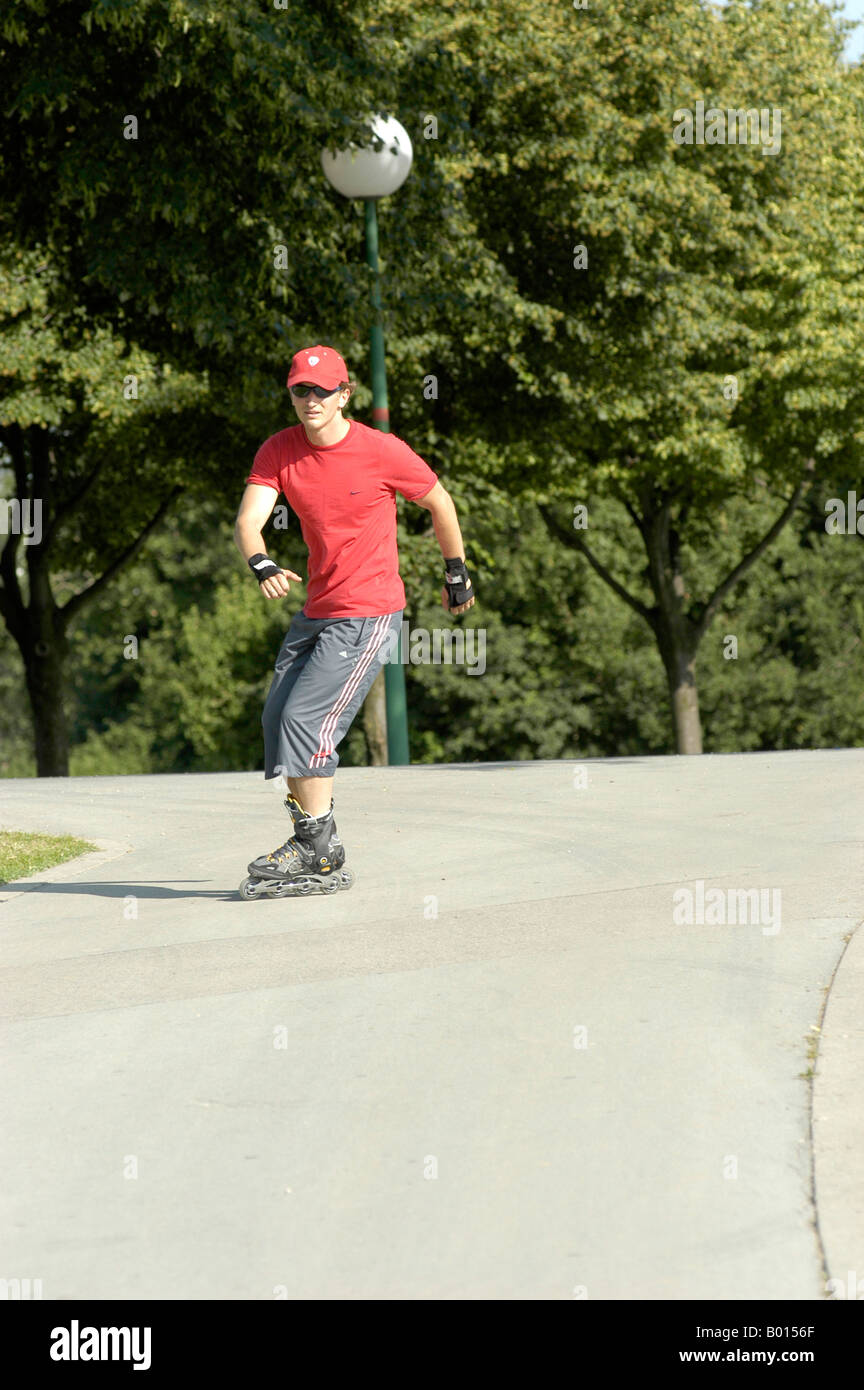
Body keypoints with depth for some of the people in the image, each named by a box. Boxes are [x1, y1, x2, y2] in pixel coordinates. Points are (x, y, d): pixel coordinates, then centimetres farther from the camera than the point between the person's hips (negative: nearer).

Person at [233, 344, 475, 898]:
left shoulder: (382, 451, -12)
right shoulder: (279, 451, -1)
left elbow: (439, 501, 4)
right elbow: (249, 519, -13)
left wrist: (457, 573, 14)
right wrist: (262, 565, -35)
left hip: (369, 614, -7)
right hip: (316, 612, 7)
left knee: (305, 718, -16)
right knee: (278, 721, 7)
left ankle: (318, 852, -9)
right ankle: (315, 845, 18)